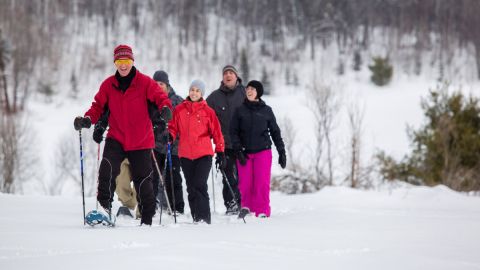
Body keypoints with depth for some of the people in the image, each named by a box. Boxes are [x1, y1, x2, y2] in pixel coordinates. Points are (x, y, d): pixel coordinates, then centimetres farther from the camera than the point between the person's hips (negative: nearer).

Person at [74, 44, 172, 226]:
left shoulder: (144, 82, -4)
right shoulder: (108, 85, 3)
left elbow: (159, 96, -10)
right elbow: (98, 106, 5)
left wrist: (165, 106, -33)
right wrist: (87, 119, -14)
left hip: (140, 141, -1)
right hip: (116, 139, 1)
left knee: (142, 180, 4)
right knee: (108, 169, -24)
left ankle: (147, 218, 18)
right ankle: (104, 207, -16)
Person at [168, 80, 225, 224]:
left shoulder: (207, 111, 2)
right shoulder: (179, 110, 7)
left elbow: (216, 132, 6)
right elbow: (173, 127, 9)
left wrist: (220, 151, 3)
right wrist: (170, 135, -13)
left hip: (204, 154, -3)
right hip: (185, 154, 3)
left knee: (200, 185, -14)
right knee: (191, 188, 7)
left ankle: (204, 218, -12)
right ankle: (196, 218, 14)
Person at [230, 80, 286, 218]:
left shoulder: (266, 110, 7)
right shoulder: (240, 111, 7)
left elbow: (275, 132, 11)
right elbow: (233, 131, 4)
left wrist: (281, 152, 7)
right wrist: (238, 150, -8)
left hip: (263, 151, -1)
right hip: (244, 153, 1)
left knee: (262, 183, -9)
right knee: (245, 183, -2)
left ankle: (262, 212, -4)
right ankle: (246, 206, 20)